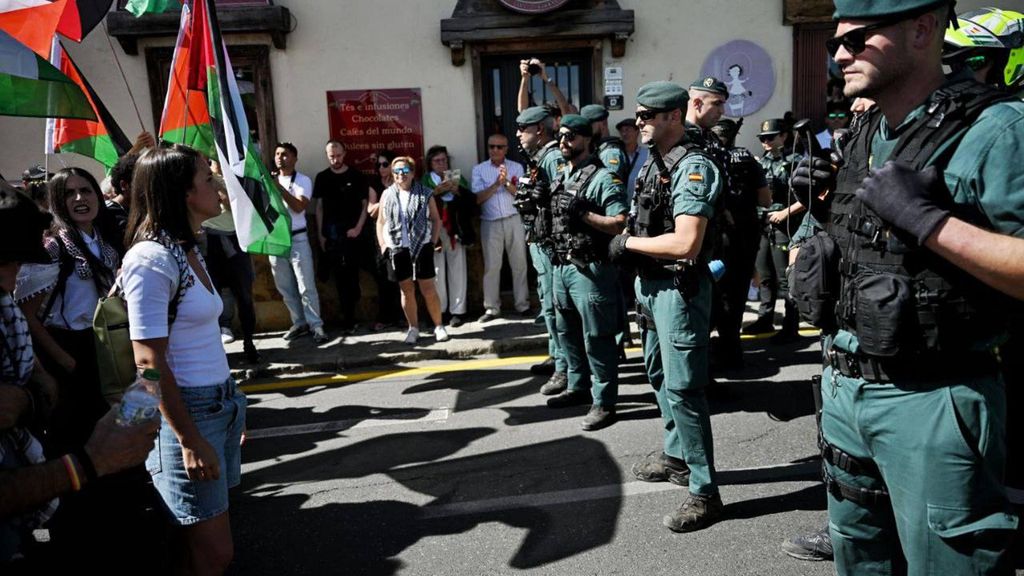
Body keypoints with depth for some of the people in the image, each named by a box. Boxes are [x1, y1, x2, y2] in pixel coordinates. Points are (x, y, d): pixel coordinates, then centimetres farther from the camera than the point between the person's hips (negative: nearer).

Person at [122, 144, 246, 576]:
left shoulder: (190, 250, 10)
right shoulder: (151, 258, -17)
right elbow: (148, 362, -19)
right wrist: (190, 440, -18)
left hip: (221, 405, 8)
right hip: (185, 412, -8)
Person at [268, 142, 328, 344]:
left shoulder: (303, 180, -3)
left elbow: (299, 207, -18)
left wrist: (279, 187, -22)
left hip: (297, 239, -5)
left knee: (306, 286, -5)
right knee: (285, 287, 9)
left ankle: (316, 326, 1)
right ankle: (299, 323, 19)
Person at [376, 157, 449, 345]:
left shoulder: (425, 193, 3)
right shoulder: (387, 195, 9)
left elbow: (436, 219, 5)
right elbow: (380, 222, 12)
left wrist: (434, 241, -4)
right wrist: (383, 246, 2)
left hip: (421, 247, -2)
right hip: (397, 249, 2)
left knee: (428, 289, 0)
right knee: (406, 290, 9)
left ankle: (439, 326, 12)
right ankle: (413, 328, 19)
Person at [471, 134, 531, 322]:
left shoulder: (516, 167, 6)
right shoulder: (479, 169, 5)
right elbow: (478, 198, -4)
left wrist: (507, 183, -17)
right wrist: (496, 184, -15)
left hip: (514, 220, 1)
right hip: (490, 223, 0)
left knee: (519, 263, 5)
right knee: (491, 266, 0)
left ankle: (523, 304, 14)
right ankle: (491, 308, 7)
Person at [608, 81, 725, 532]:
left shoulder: (693, 167, -17)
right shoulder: (652, 163, 12)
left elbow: (685, 243, -27)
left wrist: (627, 243, -16)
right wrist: (627, 245, 0)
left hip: (679, 289, -10)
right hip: (649, 284, 10)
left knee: (683, 388, -5)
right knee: (660, 376, 21)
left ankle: (704, 492, 8)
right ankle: (676, 456, 39)